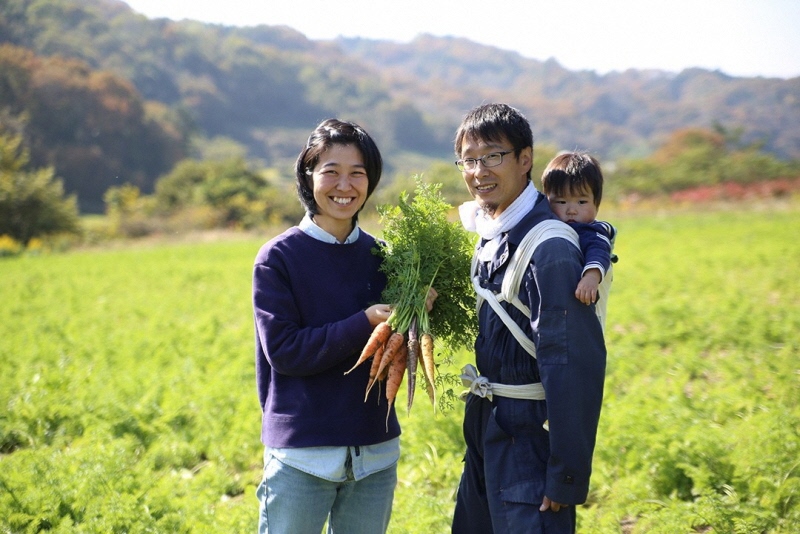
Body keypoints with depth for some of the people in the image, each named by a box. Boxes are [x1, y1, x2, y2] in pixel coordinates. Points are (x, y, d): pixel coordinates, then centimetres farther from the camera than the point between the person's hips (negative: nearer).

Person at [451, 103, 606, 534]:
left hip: (531, 442, -9)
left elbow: (576, 366, -24)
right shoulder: (491, 234, 8)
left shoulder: (548, 248, -21)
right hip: (487, 433, 9)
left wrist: (567, 477, -23)